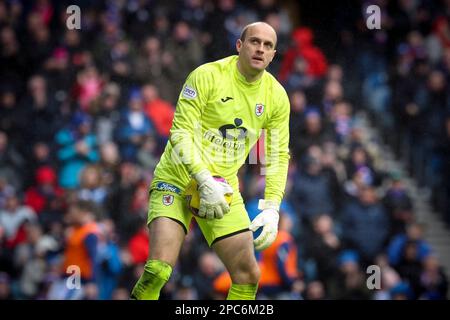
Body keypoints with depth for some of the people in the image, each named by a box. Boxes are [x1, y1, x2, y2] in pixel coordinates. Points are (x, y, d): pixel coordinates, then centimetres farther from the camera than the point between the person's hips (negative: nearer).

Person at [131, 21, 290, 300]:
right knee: (159, 269, -21)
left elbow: (278, 156, 7)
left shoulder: (277, 96, 1)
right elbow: (180, 133, -16)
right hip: (177, 180, -5)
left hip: (224, 190, 5)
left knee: (249, 275, -2)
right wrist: (205, 181, -26)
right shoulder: (207, 76, -13)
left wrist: (271, 209, -4)